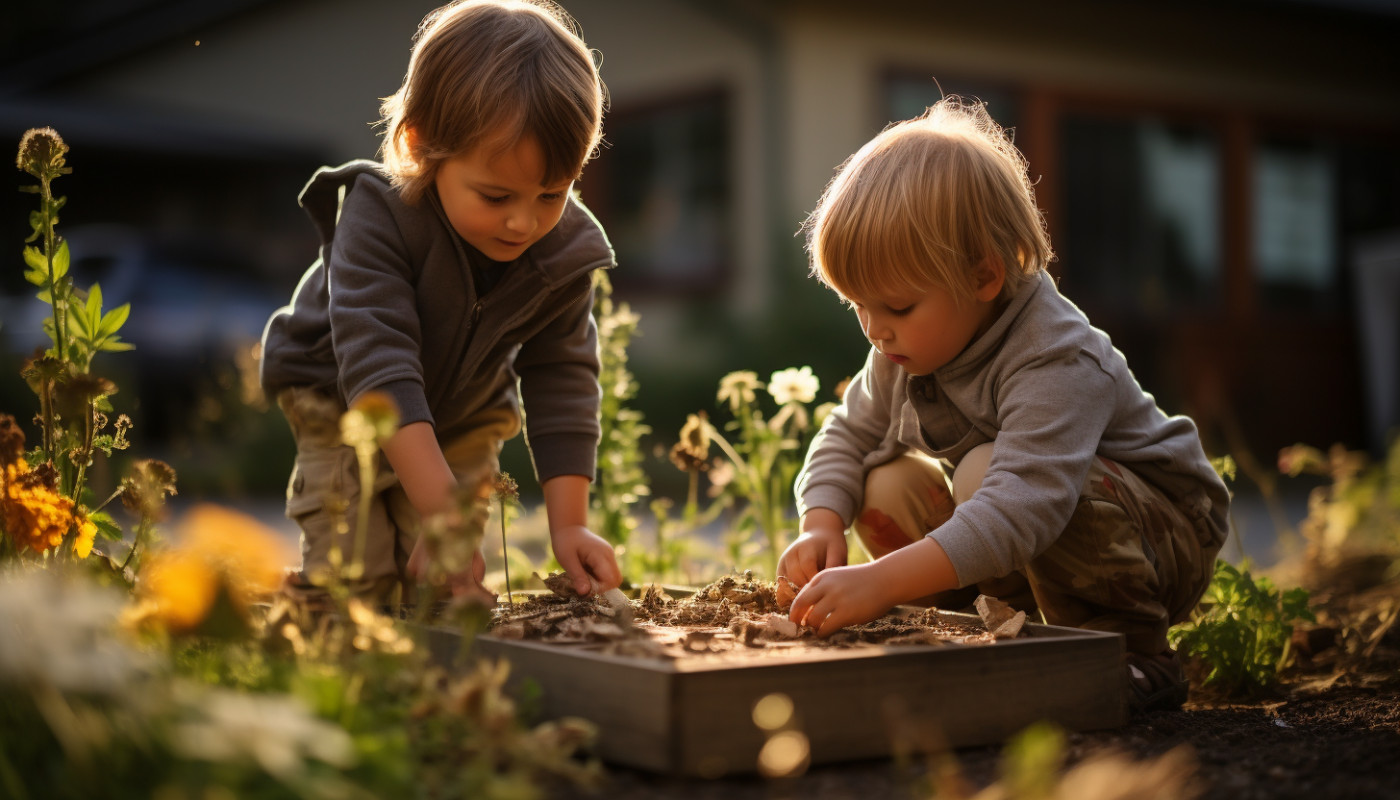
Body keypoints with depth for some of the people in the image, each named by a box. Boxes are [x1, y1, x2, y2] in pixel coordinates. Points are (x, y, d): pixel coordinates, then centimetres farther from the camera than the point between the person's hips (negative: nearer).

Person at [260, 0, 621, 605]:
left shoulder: (566, 251, -24)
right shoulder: (377, 216, -36)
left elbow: (562, 381, -17)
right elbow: (377, 363, -43)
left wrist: (569, 524, -24)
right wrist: (441, 514, -51)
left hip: (463, 418, 3)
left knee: (450, 589, -7)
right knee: (353, 582, -11)